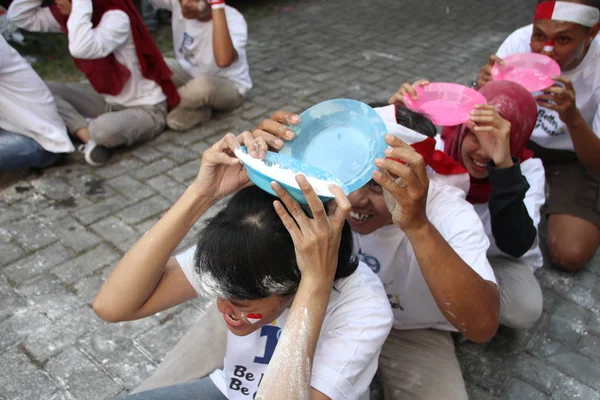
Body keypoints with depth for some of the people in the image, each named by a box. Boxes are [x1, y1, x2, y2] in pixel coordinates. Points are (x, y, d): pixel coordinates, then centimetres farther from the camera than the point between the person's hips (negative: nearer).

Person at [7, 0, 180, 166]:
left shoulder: (116, 17, -24)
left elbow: (82, 48, -41)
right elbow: (18, 16, 3)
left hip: (144, 109, -8)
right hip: (105, 99, 8)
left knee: (105, 130, -39)